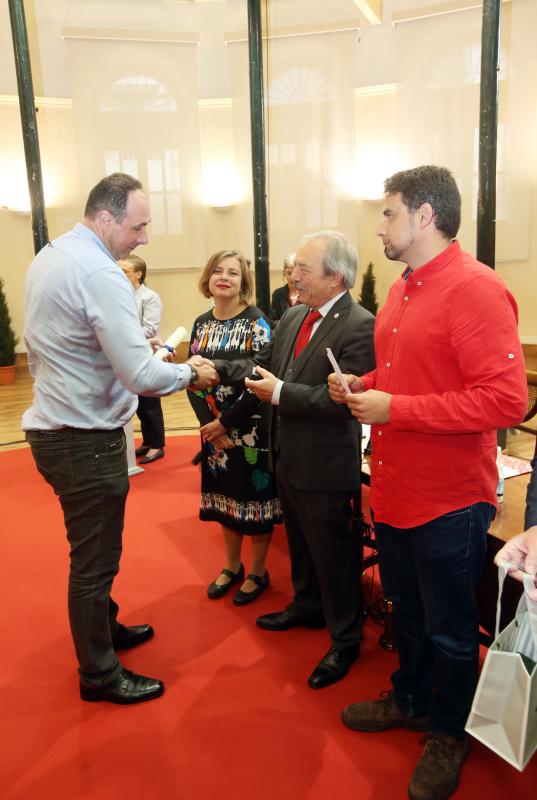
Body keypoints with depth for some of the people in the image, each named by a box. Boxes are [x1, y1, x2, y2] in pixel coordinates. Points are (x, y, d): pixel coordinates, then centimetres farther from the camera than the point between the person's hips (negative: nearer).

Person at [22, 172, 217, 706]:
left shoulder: (47, 258, 9)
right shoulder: (100, 273, -21)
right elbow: (142, 377, -26)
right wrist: (191, 372, -8)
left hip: (54, 428, 10)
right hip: (86, 440, -10)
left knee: (92, 550, 24)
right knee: (94, 559, 6)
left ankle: (103, 628, 44)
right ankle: (99, 675, 24)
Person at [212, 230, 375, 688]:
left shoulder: (359, 327, -21)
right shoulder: (293, 317, 5)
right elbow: (263, 364, 8)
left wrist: (280, 392, -25)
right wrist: (216, 369, -4)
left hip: (326, 466, -8)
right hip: (288, 458, 9)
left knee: (334, 555, 9)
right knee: (300, 544, 26)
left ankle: (346, 640, 29)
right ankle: (307, 607, 50)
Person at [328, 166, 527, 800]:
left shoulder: (475, 290, -19)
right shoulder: (402, 290, 8)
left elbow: (506, 400, -25)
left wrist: (395, 409, -23)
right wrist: (362, 385, 1)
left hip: (449, 501, -8)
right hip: (394, 489, 8)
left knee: (448, 627, 13)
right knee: (406, 609, 24)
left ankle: (450, 731, 38)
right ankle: (410, 700, 47)